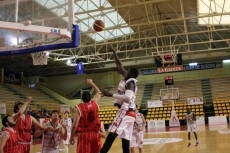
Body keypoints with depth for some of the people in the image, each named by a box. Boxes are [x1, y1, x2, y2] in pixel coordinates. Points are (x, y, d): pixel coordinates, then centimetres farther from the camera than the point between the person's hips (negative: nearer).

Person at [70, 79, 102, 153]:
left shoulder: (79, 107, -14)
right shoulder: (94, 103, -1)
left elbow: (75, 125, -15)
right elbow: (98, 92, 21)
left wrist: (71, 137, -4)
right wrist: (91, 83, 31)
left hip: (84, 135, -5)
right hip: (95, 134, 5)